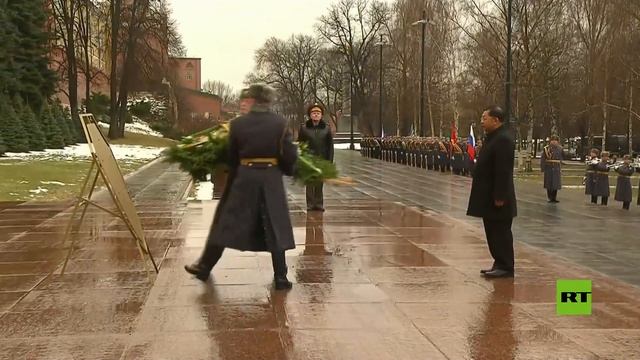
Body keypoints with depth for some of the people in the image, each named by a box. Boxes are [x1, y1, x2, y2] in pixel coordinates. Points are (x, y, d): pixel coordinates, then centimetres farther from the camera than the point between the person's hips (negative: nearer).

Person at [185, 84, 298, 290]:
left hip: (244, 178, 0)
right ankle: (280, 277, 8)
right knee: (274, 229, 8)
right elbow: (290, 155, -6)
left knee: (226, 222, 11)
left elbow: (232, 157, 3)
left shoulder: (238, 124, -4)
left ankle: (205, 267, 21)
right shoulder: (279, 123, -4)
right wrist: (287, 169, 14)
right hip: (271, 179, 0)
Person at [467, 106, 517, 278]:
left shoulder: (503, 140, -17)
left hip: (497, 199, -10)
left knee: (501, 233, -3)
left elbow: (503, 171, -23)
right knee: (493, 232, 14)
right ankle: (499, 264, 22)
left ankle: (505, 267, 4)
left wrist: (499, 197, -24)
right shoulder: (493, 138, 15)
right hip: (489, 197, 10)